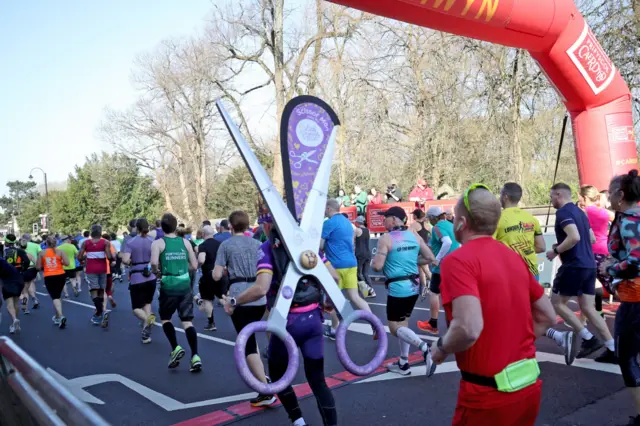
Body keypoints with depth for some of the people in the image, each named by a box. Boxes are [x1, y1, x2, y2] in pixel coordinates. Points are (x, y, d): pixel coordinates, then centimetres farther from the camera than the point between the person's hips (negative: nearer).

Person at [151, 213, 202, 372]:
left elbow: (154, 262, -19)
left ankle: (176, 348, 7)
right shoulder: (185, 242, 7)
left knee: (165, 318, 20)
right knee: (187, 322, 4)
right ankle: (195, 357, -5)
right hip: (185, 285, 3)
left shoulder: (158, 243, -3)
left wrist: (155, 271, 1)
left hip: (168, 286, -2)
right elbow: (194, 265, 8)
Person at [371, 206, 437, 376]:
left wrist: (375, 258, 6)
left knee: (395, 327, 3)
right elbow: (430, 258, 7)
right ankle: (403, 364, 23)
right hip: (414, 286, 7)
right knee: (403, 323, 18)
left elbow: (377, 266, -16)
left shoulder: (386, 238, -12)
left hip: (397, 288, -7)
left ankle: (424, 347, -18)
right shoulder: (414, 235, 5)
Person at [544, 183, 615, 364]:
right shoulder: (579, 212, 18)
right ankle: (613, 350, 9)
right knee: (588, 308, 10)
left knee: (557, 302, 4)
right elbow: (592, 238, 23)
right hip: (588, 265, 9)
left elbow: (574, 237, -26)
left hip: (574, 266, -9)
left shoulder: (563, 212, -12)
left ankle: (589, 339, 0)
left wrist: (556, 251, -13)